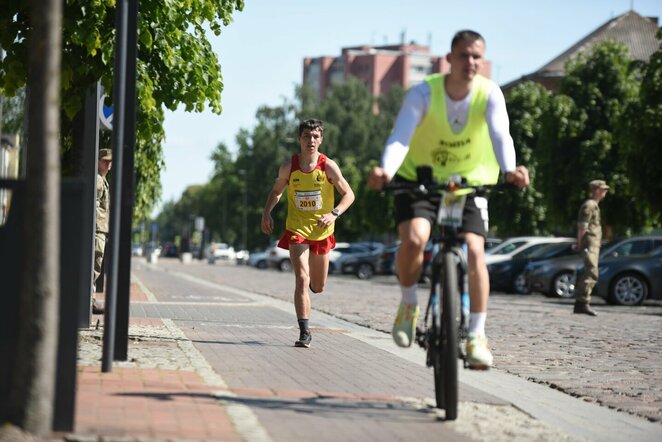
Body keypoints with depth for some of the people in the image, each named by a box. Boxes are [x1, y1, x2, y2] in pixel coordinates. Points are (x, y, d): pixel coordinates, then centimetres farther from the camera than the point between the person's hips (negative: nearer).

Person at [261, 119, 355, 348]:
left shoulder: (328, 166, -10)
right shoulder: (288, 167, -6)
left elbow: (349, 194, -3)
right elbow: (276, 191, 13)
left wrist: (334, 214, -20)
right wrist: (267, 213, -3)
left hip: (321, 231, 1)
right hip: (297, 230, -1)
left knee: (318, 287, 13)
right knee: (301, 280, -17)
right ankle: (304, 332, -13)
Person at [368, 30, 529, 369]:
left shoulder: (489, 93, -17)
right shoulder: (422, 94, -21)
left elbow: (500, 135, -33)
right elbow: (400, 139, -33)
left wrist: (510, 170, -54)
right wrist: (385, 171, -54)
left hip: (468, 181, 1)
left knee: (474, 251, -17)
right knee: (414, 239, -27)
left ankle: (476, 335, -5)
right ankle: (408, 303, 2)